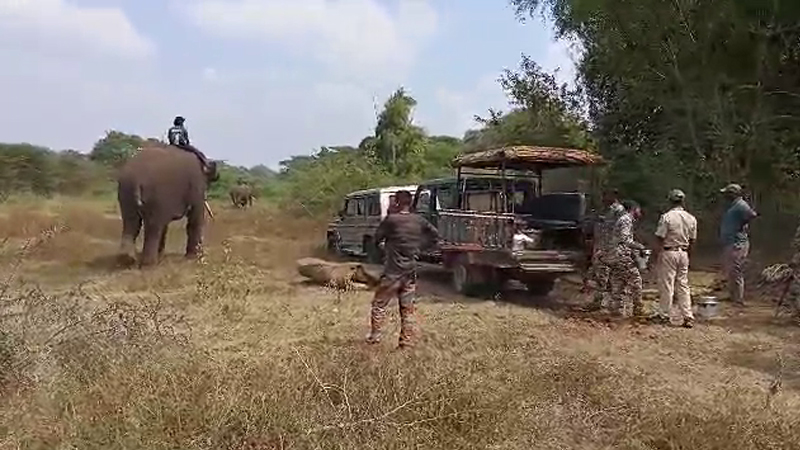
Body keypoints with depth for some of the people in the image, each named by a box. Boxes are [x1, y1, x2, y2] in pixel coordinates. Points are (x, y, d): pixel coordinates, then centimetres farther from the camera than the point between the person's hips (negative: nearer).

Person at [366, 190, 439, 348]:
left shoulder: (390, 219, -11)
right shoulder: (419, 221, 3)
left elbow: (377, 239, -4)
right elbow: (436, 234, 14)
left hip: (392, 271, -4)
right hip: (411, 271, 4)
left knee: (379, 304, 11)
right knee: (408, 308, 10)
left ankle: (375, 336, 11)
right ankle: (406, 341, 11)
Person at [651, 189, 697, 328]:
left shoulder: (666, 217, -13)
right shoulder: (691, 218, 4)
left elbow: (660, 238, -13)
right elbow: (692, 240, 10)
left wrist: (657, 255, -5)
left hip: (668, 252, -5)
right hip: (683, 254, 5)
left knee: (666, 285, 3)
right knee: (683, 285, 10)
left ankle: (663, 315, 11)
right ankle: (688, 317, 10)